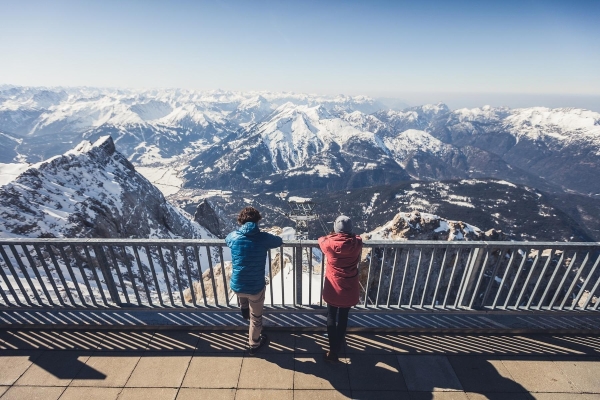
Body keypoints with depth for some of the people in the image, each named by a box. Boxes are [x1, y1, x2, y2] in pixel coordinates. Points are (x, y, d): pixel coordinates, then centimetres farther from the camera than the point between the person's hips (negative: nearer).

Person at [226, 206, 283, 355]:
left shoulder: (234, 237, -9)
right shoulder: (263, 238, -15)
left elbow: (226, 239, 17)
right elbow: (279, 241, 5)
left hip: (237, 285, 3)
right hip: (256, 286, -3)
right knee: (256, 317, 22)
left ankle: (245, 312, 66)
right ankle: (253, 345, 44)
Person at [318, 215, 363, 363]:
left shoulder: (330, 243, -18)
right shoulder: (357, 243, -14)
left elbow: (321, 240, 6)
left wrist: (332, 236, 22)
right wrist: (348, 235, 24)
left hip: (333, 289, -2)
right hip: (349, 289, 2)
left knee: (331, 318, 18)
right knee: (343, 318, 22)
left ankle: (333, 352, 25)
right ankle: (337, 346, 41)